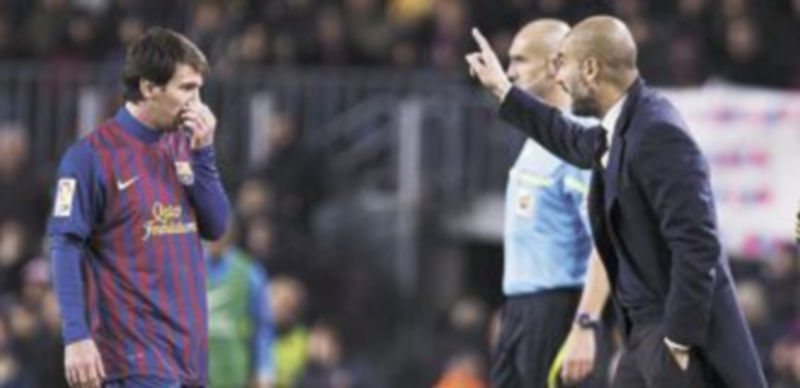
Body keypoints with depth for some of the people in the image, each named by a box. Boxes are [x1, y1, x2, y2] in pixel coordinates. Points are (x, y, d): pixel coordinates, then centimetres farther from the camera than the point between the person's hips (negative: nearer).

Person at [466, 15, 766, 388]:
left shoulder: (658, 134, -20)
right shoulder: (623, 127, 11)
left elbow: (697, 247, -25)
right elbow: (578, 144, 37)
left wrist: (678, 343, -23)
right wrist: (502, 91, 40)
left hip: (684, 331, -10)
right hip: (646, 331, 10)